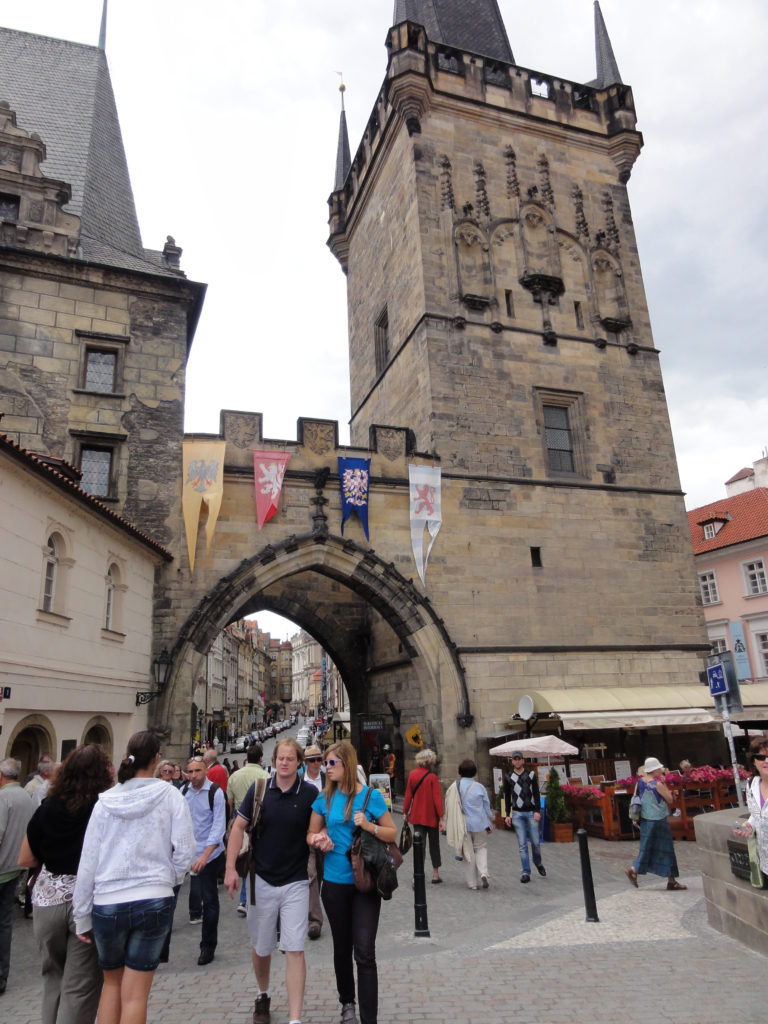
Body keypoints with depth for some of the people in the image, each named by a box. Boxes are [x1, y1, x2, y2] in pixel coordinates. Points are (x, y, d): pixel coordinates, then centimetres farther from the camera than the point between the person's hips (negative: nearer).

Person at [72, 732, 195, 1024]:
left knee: (112, 982, 25)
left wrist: (82, 916, 11)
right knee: (135, 995, 9)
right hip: (154, 900, -2)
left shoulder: (105, 801, -2)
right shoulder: (169, 795, -7)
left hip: (107, 904, 2)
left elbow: (88, 862, 2)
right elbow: (185, 849, -9)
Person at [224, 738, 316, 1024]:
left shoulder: (310, 793, -9)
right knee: (261, 947, 18)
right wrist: (230, 868, -7)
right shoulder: (258, 789, -6)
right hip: (261, 880, 2)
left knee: (294, 950, -5)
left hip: (295, 882, -2)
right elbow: (238, 827, 0)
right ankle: (263, 995, 44)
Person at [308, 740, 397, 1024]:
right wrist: (319, 840, -13)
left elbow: (392, 833, -3)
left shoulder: (371, 796, -8)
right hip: (335, 883, 3)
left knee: (364, 953, -7)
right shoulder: (325, 799, -1)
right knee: (342, 948, 18)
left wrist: (369, 826, -20)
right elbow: (311, 834, 9)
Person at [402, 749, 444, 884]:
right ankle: (435, 874, 24)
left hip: (417, 816, 2)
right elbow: (437, 798, -14)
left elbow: (408, 795, 2)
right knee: (434, 844, 14)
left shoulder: (412, 774, -2)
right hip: (431, 817, -2)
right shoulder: (432, 777, -13)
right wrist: (441, 817, -10)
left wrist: (405, 812, 10)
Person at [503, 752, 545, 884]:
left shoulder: (531, 774, 2)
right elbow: (507, 797, 10)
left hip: (531, 812, 0)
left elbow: (536, 793, 1)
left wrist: (537, 811, -8)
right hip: (517, 814, 0)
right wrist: (507, 815, 6)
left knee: (535, 842, 2)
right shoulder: (508, 776, 5)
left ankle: (539, 864, 29)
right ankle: (526, 873, 6)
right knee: (522, 845, -1)